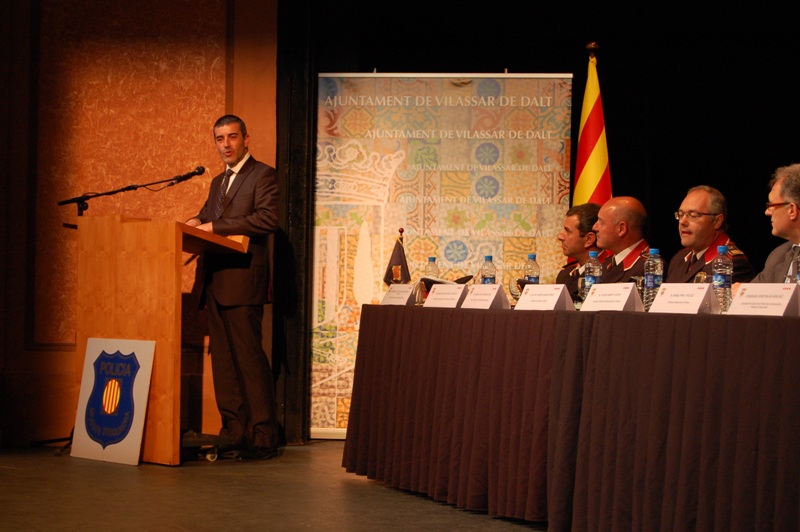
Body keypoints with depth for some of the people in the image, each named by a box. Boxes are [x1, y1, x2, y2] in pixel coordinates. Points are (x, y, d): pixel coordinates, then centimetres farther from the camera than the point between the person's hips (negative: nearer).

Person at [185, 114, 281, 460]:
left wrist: (216, 227, -16)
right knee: (222, 358, 6)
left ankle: (262, 437, -5)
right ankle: (234, 432, 10)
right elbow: (208, 218, 26)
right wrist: (197, 223, 1)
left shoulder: (263, 175, -1)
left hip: (243, 278, -8)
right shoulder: (218, 182, 24)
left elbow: (268, 218, -15)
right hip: (216, 282, 8)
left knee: (248, 356, -9)